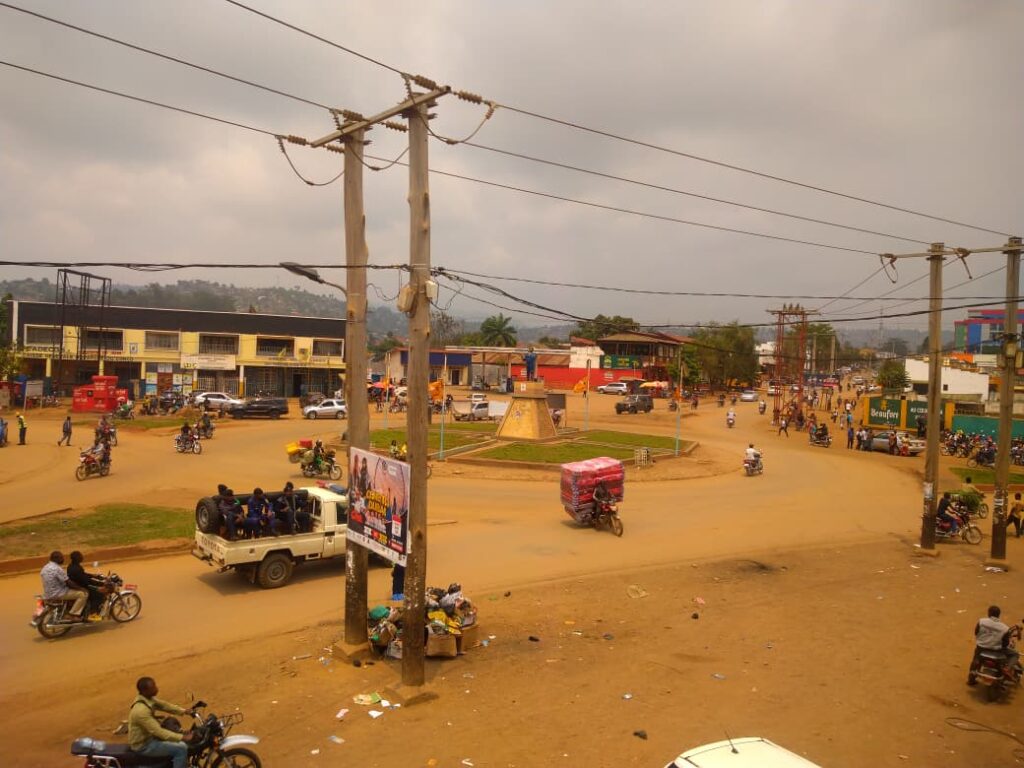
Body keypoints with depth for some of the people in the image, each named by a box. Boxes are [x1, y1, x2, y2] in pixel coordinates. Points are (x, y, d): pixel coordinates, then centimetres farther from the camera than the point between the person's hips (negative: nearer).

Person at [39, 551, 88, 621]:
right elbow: (68, 583, -20)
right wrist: (80, 588, -7)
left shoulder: (45, 568, 9)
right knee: (83, 594, -11)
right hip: (58, 594, -10)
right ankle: (73, 614, -10)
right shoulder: (57, 569, -21)